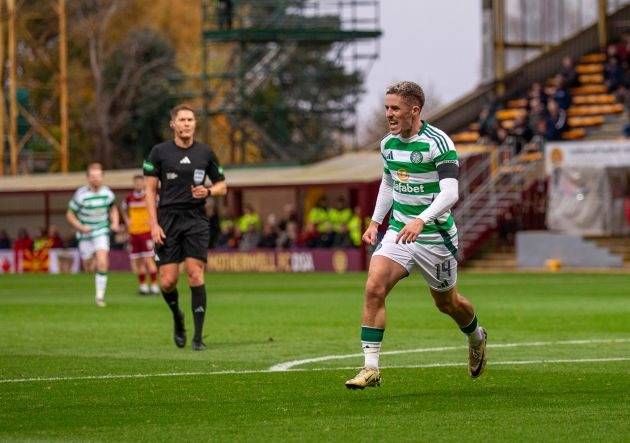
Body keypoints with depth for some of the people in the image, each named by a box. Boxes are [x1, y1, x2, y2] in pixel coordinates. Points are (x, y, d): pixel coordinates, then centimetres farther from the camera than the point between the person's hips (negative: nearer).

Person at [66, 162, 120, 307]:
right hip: (85, 234, -1)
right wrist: (80, 227, -20)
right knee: (89, 268, 8)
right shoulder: (81, 195, -15)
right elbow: (70, 214, -6)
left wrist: (115, 222, 0)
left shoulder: (107, 193, -4)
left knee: (102, 263, -18)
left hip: (102, 232, 1)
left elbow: (113, 208, 17)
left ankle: (100, 296, -9)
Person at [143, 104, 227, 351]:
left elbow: (222, 186, 15)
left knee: (195, 275, -11)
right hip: (168, 220, 0)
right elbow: (150, 189, 1)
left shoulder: (205, 153, 6)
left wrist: (208, 191, -8)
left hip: (196, 219, 0)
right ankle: (177, 317, 29)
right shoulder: (159, 152, 1)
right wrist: (154, 224, -7)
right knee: (168, 281, -4)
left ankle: (198, 337, -5)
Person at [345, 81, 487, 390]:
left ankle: (476, 338, 49)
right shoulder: (388, 144, 4)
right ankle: (370, 368, -17)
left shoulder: (438, 143, -17)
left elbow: (449, 193, -25)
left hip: (436, 237, -5)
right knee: (374, 287, -19)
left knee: (447, 303, 14)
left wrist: (421, 220, -39)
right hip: (398, 232, 5)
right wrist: (375, 221, 15)